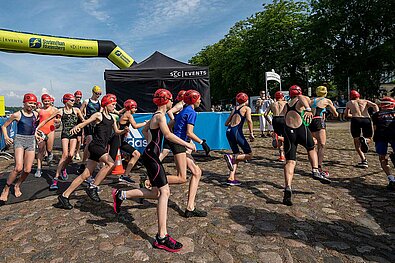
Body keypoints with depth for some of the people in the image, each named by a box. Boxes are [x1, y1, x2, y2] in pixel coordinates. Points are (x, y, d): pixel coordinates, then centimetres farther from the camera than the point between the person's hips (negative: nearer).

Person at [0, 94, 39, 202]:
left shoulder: (35, 114, 6)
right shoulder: (17, 115, -5)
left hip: (31, 141, 4)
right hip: (19, 140, -4)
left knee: (27, 170, 1)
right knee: (18, 167, -18)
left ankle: (17, 186, 27)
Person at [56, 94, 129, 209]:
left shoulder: (112, 118, 18)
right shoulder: (98, 115, -3)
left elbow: (117, 131, 28)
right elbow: (85, 122, -14)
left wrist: (124, 131, 7)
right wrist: (76, 127, -35)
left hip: (102, 148, 7)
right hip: (95, 146, -7)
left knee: (86, 175, 6)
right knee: (111, 164, -25)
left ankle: (64, 196, 15)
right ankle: (93, 187, -13)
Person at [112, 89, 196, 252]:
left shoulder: (156, 115, 16)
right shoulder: (160, 116, -14)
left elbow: (144, 130, 28)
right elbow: (168, 135, -29)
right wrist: (187, 144, -23)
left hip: (151, 155, 10)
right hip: (151, 157, -10)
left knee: (156, 193, 15)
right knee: (164, 192, -10)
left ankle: (121, 195, 22)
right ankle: (162, 237, -6)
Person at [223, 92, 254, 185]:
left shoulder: (234, 109, 22)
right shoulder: (247, 108, 6)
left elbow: (226, 123, 23)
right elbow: (249, 120, -13)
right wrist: (251, 134, -10)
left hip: (229, 131, 7)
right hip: (237, 132, -7)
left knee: (237, 155, 16)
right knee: (249, 155, 3)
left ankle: (231, 178, 7)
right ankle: (230, 157, -20)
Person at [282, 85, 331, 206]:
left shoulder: (286, 105, 23)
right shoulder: (304, 99, 11)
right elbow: (302, 98, -15)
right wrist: (308, 109, -34)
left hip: (288, 132, 3)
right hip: (301, 130, -2)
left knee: (290, 162, -1)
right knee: (311, 149, 29)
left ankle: (288, 188, -18)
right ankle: (315, 171, 14)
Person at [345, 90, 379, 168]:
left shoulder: (349, 103, 24)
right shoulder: (365, 101, 24)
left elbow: (346, 115, 29)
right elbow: (375, 105, 5)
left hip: (355, 120, -1)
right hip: (367, 119, 1)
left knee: (356, 142, 8)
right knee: (369, 139, 20)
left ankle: (364, 160, -6)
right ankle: (365, 140, -17)